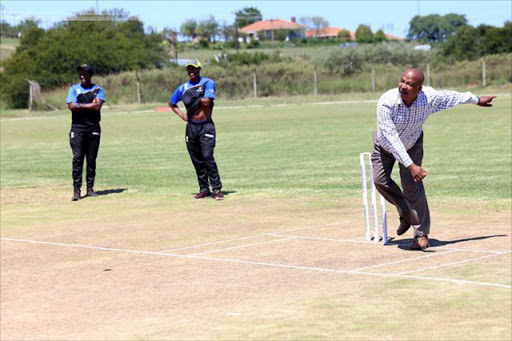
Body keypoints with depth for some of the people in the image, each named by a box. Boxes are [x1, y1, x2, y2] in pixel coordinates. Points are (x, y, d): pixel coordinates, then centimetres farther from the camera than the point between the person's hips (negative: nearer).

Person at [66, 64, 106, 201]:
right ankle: (76, 190, -10)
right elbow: (71, 106, -7)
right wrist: (90, 105, -7)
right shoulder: (74, 89, 9)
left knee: (92, 159, 4)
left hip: (93, 128, 1)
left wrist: (80, 105, -7)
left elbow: (98, 106, -9)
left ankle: (90, 188, 12)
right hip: (77, 127, -1)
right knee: (77, 158, -8)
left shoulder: (98, 89, 9)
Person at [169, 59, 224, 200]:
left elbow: (206, 102, -16)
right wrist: (181, 114, 10)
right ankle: (204, 189, 16)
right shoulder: (183, 87, 10)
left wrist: (193, 97, -2)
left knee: (207, 156, -17)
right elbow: (171, 102, 24)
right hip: (191, 127, 5)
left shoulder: (208, 83, -2)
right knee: (197, 160, 6)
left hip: (206, 126, -4)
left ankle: (217, 189, -13)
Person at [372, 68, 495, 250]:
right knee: (380, 180, -3)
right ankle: (406, 214, 25)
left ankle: (421, 234, -7)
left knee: (410, 183, -16)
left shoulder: (429, 98, -30)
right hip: (385, 145, 0)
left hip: (412, 145, 0)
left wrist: (477, 100, 11)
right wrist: (410, 165, -49)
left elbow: (450, 96, -6)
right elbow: (391, 139, -41)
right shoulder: (386, 102, -38)